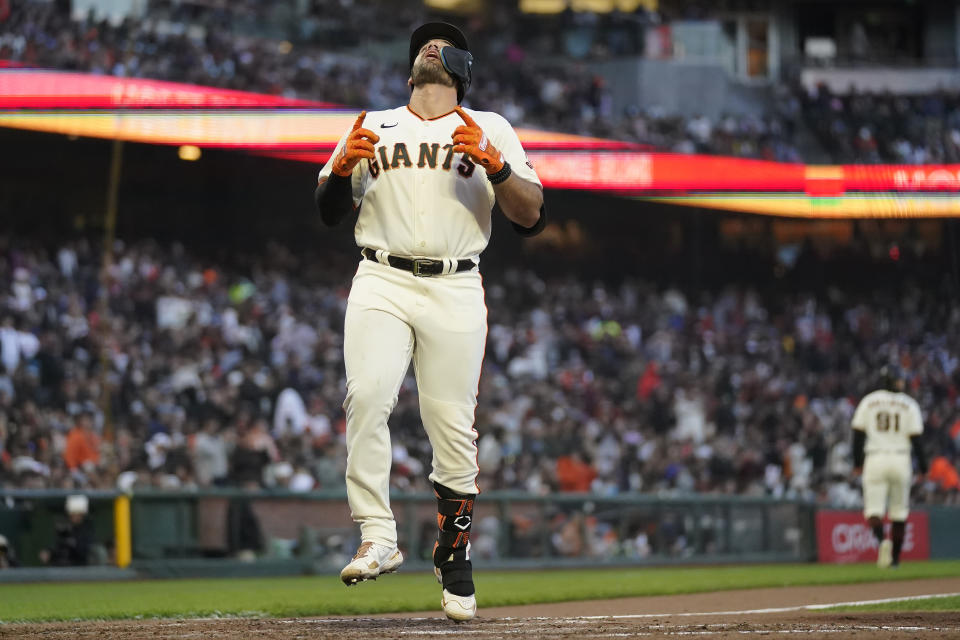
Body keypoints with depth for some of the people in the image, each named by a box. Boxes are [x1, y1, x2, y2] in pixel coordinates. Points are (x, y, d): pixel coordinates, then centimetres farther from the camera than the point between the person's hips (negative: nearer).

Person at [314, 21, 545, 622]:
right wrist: (344, 166, -4)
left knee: (453, 429, -6)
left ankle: (454, 560, 10)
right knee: (368, 394, -24)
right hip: (382, 285, 1)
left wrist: (493, 164, -12)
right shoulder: (374, 127, 19)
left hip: (455, 291, -1)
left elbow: (532, 217, 4)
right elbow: (331, 211, 16)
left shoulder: (490, 130, 13)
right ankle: (378, 538, -24)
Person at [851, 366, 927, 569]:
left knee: (874, 508, -2)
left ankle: (881, 540, -32)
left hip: (875, 460, 0)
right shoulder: (909, 405, 1)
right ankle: (895, 557, 12)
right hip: (901, 459, 0)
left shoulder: (868, 401, 4)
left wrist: (857, 462, 8)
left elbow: (858, 433, 2)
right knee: (899, 511, 12)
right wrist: (922, 463, 5)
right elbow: (915, 437, -3)